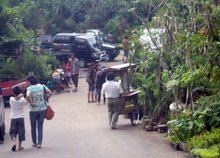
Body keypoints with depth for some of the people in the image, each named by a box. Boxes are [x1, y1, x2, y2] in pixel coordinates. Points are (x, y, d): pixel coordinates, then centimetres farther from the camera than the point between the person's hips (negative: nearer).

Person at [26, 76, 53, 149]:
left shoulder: (30, 88, -11)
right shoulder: (42, 86, 1)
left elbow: (28, 96, -29)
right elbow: (50, 93, 1)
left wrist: (31, 102, -14)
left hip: (33, 110, -3)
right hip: (42, 109, 3)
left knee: (33, 127, 14)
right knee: (40, 127, 7)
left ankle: (34, 143, 23)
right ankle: (39, 143, 2)